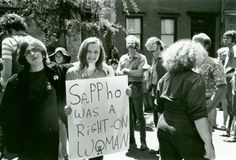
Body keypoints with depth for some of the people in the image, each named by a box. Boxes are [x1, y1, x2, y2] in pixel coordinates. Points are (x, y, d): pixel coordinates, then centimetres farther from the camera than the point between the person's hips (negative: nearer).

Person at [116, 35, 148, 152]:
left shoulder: (141, 58, -1)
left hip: (136, 87, -4)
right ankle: (131, 142, 17)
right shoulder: (123, 58, 13)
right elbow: (117, 72, 6)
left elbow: (139, 73, -13)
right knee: (128, 116, 8)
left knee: (140, 115, 3)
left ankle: (143, 141, 14)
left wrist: (126, 70, -6)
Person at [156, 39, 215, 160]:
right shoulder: (195, 79, -14)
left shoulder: (164, 79, 6)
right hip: (186, 132, -6)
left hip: (163, 127, 7)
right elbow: (198, 114, -21)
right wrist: (208, 143, -19)